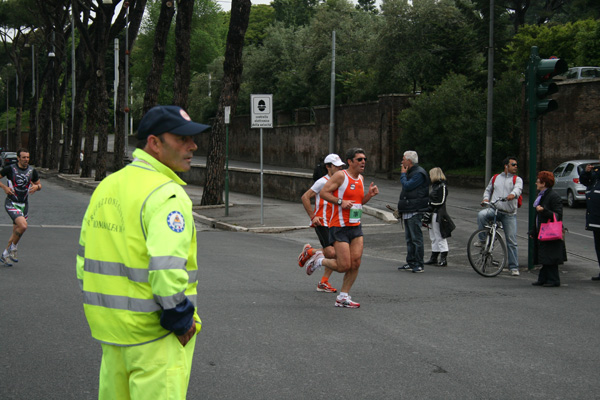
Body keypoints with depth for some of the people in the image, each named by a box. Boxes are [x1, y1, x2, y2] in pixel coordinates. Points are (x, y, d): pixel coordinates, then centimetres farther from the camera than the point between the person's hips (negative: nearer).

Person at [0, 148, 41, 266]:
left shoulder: (32, 171, 2)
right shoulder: (10, 169, -9)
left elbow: (39, 184, 13)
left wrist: (36, 187, -10)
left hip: (24, 204, 5)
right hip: (11, 203, -5)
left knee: (16, 232, 11)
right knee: (23, 226, -25)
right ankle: (13, 248, -2)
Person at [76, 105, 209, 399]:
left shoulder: (106, 187, 11)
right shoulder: (167, 194, -17)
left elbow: (84, 257, 15)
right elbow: (167, 267, -27)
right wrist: (180, 317, -15)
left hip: (109, 324, 8)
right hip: (153, 331, -8)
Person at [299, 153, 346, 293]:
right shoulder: (323, 182, -10)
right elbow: (305, 197, -13)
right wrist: (312, 217, -13)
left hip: (333, 223, 8)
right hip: (321, 223, -8)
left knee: (335, 254, 1)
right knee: (331, 253, -19)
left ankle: (323, 283, 10)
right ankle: (309, 251, 9)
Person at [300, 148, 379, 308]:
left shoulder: (360, 178, 13)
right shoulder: (341, 176, -11)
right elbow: (323, 193, -13)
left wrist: (369, 194, 5)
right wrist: (341, 201, -23)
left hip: (356, 227, 7)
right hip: (340, 227, -7)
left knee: (355, 263, -2)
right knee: (344, 266, -9)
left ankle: (343, 297, 9)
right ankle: (319, 260, 19)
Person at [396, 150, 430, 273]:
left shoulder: (419, 173, -12)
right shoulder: (410, 172, 20)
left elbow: (407, 186, -21)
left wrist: (403, 174, -5)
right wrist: (401, 206, 19)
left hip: (415, 212, -10)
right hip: (408, 212, 10)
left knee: (416, 238, -8)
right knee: (409, 239, 13)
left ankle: (419, 264, -6)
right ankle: (410, 263, 18)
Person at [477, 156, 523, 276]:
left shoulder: (517, 179, 7)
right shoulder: (495, 178, 16)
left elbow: (518, 189, -14)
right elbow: (488, 190, 26)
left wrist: (513, 194, -37)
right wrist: (486, 198, 4)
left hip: (509, 214, -1)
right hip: (494, 209, 1)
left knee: (512, 241, 0)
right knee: (481, 215, -32)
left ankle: (514, 267, 9)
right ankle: (482, 239, -13)